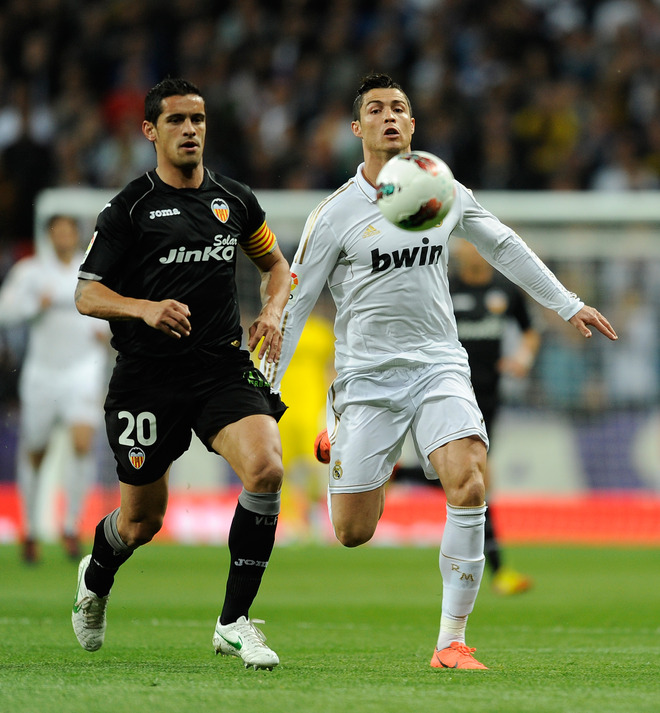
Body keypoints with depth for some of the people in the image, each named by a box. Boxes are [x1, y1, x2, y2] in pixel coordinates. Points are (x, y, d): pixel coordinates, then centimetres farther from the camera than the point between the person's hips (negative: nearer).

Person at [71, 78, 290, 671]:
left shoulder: (234, 200, 9)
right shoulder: (129, 209, -3)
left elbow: (276, 264, 24)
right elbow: (86, 295, -4)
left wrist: (272, 314, 3)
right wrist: (146, 308, -22)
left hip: (223, 367, 3)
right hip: (149, 375, -2)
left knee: (266, 469, -24)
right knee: (141, 522, 6)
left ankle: (234, 622, -14)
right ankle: (96, 578, 45)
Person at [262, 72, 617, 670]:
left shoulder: (445, 191, 5)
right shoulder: (336, 213, -5)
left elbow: (503, 246, 21)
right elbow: (294, 301, -1)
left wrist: (568, 305, 24)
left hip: (439, 365, 2)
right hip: (367, 372, -2)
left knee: (468, 486, -24)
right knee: (353, 533, -2)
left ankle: (452, 641, -15)